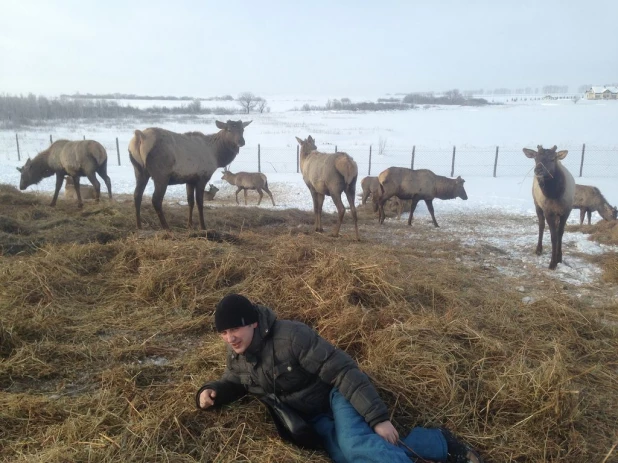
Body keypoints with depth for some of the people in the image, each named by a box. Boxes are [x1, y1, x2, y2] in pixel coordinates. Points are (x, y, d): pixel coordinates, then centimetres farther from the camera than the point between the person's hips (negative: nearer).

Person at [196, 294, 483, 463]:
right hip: (313, 419, 5)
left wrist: (377, 417, -28)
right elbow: (233, 382, 19)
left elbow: (342, 370, -25)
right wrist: (210, 392, -6)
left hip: (335, 396, -5)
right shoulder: (236, 355, -3)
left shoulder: (290, 335, -26)